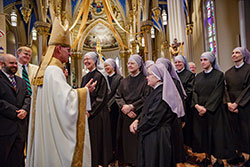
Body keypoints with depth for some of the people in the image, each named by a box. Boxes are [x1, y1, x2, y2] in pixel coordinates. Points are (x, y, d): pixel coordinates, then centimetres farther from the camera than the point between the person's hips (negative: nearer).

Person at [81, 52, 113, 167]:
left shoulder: (100, 76, -9)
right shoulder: (84, 77, 13)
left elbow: (101, 97, -14)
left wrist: (90, 111, -17)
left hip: (97, 114, -6)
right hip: (86, 113, 7)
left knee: (97, 140, 2)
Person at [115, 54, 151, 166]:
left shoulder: (145, 80, -2)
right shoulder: (124, 81, 12)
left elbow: (146, 98, -11)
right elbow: (117, 96, 5)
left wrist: (131, 106, -15)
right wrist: (124, 107, -12)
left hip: (139, 115, -4)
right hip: (125, 116, 4)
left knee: (137, 141, -1)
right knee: (125, 140, 7)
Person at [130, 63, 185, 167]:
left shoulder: (162, 94, -21)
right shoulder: (156, 91, 10)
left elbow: (152, 119, -23)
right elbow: (146, 111, 12)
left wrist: (138, 128, -8)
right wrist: (137, 120, -4)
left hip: (157, 137, -9)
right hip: (151, 136, 9)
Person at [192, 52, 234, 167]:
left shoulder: (219, 75, -4)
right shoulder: (198, 76, 10)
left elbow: (218, 94, -11)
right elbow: (194, 92, 3)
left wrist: (206, 108, -17)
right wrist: (197, 105, -14)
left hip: (214, 110, -4)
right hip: (199, 109, 4)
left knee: (216, 134, 3)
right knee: (203, 133, 9)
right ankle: (207, 157, 24)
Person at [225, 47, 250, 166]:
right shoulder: (228, 73, 10)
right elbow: (227, 89, 7)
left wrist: (237, 103, -16)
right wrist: (229, 102, -9)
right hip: (232, 106, 4)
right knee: (236, 130, 8)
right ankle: (239, 155, 21)